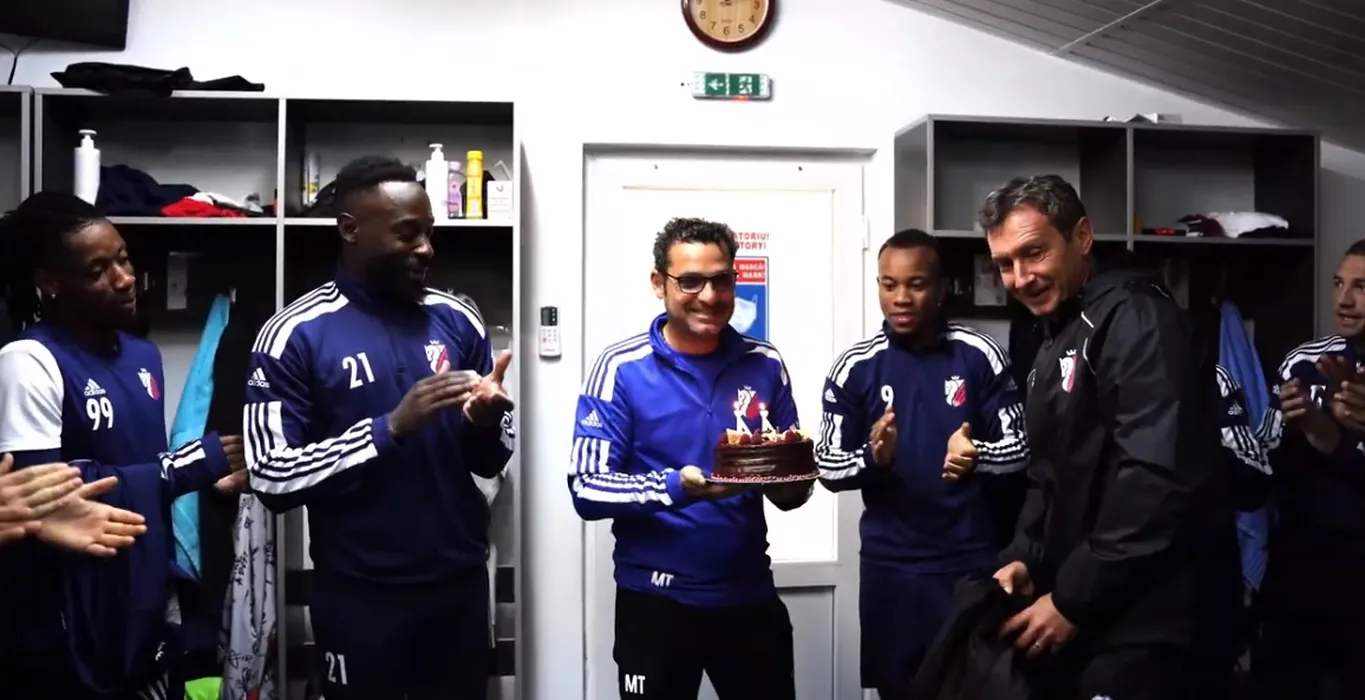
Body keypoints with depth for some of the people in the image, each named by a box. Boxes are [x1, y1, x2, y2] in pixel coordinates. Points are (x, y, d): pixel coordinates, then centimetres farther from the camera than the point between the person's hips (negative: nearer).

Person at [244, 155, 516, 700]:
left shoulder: (458, 321, 2)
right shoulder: (294, 334, -9)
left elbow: (489, 463, 7)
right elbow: (272, 479, -15)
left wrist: (487, 424, -15)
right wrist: (391, 427, -24)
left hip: (461, 584, 4)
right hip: (359, 595, -3)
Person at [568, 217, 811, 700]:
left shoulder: (764, 366, 0)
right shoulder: (622, 368, -9)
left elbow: (793, 490, 6)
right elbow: (587, 488, -13)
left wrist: (787, 480, -16)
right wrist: (675, 487, -27)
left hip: (751, 594, 3)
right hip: (656, 600, -3)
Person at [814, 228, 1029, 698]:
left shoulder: (981, 356, -4)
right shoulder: (855, 367, -2)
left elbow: (1021, 448, -3)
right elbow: (827, 466, -1)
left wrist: (976, 456, -25)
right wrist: (872, 457, -22)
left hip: (974, 560, -1)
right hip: (890, 565, 1)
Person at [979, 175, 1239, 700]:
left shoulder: (1134, 318, -15)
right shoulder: (1057, 342, 15)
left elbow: (1159, 478, -25)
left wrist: (1072, 599, -20)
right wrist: (1026, 558, 3)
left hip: (1150, 621, -9)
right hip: (1089, 614, 9)